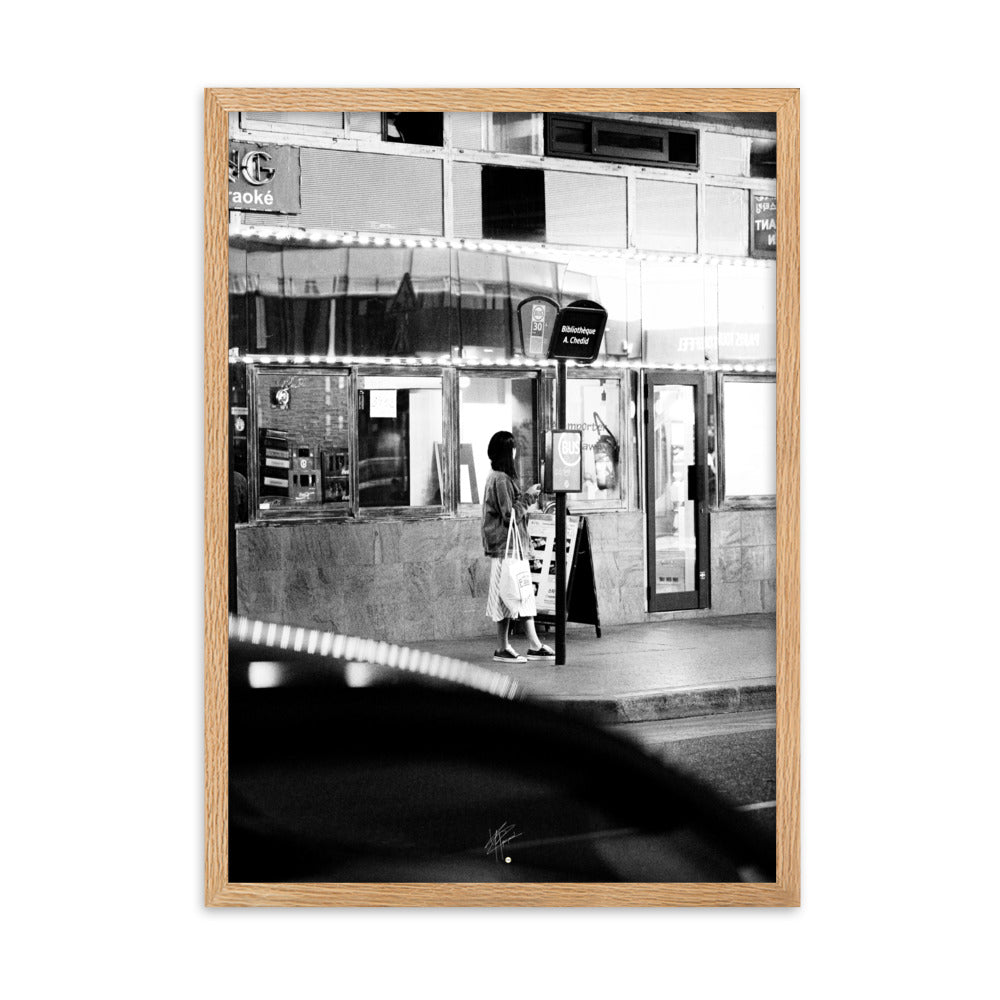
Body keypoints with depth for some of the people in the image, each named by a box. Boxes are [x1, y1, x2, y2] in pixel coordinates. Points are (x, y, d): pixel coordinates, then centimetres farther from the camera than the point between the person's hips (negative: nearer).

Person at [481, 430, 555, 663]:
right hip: (506, 547, -10)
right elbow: (510, 515, -19)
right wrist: (528, 496, -10)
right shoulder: (501, 480, -17)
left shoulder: (498, 477, 14)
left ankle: (534, 646, 12)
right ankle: (502, 648, 4)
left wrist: (527, 497, 11)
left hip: (512, 546, 10)